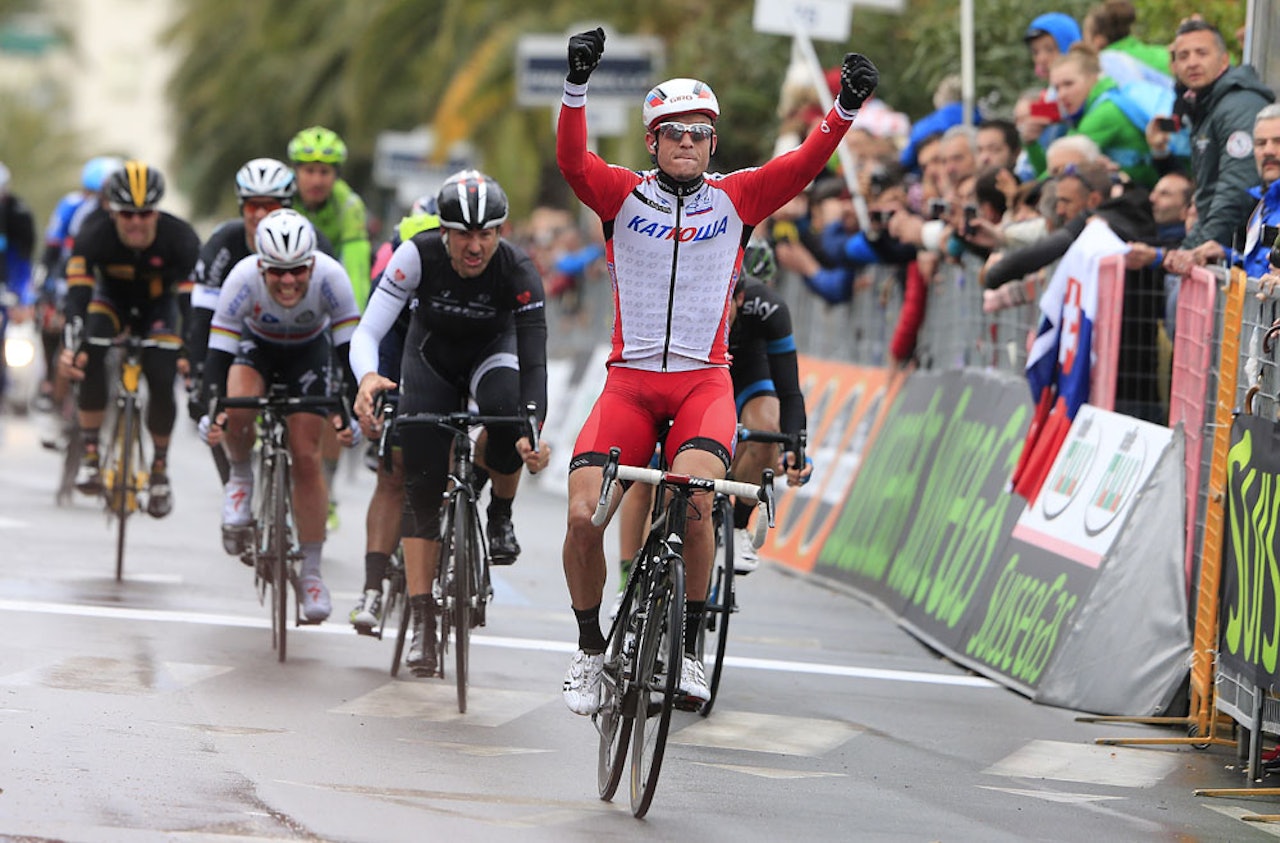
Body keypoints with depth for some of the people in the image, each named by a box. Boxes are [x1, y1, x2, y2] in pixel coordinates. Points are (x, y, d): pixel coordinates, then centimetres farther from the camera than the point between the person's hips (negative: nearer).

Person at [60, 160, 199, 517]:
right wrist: (71, 344, -54)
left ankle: (160, 467, 6)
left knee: (162, 381, -19)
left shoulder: (179, 237, -31)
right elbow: (77, 291, -39)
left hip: (158, 305, 0)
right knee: (90, 354, -30)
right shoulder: (95, 235, -32)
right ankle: (90, 453, -19)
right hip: (111, 298, 0)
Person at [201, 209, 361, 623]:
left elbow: (350, 347, -28)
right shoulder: (243, 278, -35)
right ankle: (241, 477, -2)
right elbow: (218, 351, -33)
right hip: (254, 345, 0)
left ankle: (311, 572, 4)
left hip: (308, 352, 0)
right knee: (238, 408, -33)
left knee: (306, 457, -6)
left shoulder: (330, 277, -34)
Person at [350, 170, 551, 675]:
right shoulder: (418, 255, -31)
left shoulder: (518, 272, -31)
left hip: (491, 352, -1)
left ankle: (500, 515, -6)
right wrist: (367, 378, -57)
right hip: (432, 356, 1)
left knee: (508, 413, -35)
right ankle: (421, 621, -2)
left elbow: (533, 361, -35)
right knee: (421, 484, -10)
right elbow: (367, 333, -34)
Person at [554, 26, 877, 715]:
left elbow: (805, 164, -4)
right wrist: (577, 84, -28)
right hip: (629, 379, 1)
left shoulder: (736, 199, 8)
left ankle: (687, 646, -12)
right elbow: (571, 160, -12)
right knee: (583, 515, -15)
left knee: (693, 502, -28)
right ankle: (589, 646, 8)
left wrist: (846, 108, -20)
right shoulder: (622, 196, 5)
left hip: (703, 380, -1)